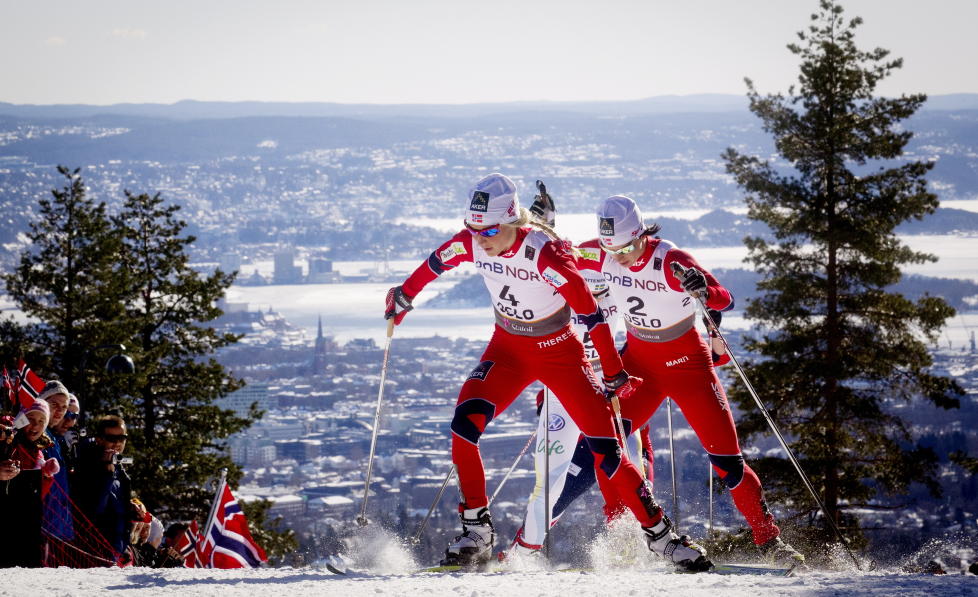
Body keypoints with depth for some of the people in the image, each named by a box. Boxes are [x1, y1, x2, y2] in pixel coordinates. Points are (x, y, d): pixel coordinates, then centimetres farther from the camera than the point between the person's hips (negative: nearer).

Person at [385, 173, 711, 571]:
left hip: (559, 352, -4)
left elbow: (590, 313, -24)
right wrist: (403, 297, 25)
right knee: (464, 425, -19)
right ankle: (476, 532, -8)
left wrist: (615, 374, -22)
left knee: (606, 451, -8)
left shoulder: (543, 253, -29)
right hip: (508, 348, 4)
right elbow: (435, 263, 9)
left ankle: (660, 535, 6)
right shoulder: (470, 244, -14)